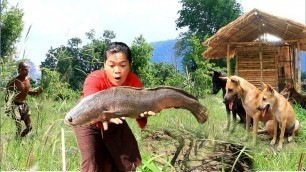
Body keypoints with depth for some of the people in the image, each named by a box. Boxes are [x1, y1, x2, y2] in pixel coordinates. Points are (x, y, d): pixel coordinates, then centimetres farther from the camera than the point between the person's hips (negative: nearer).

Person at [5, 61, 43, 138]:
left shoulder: (28, 79, 0)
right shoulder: (14, 82, -21)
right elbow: (8, 96, -17)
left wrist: (37, 92, 2)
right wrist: (7, 109, -25)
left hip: (24, 104, 7)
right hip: (15, 105, -7)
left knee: (29, 126, 10)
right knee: (19, 127, -13)